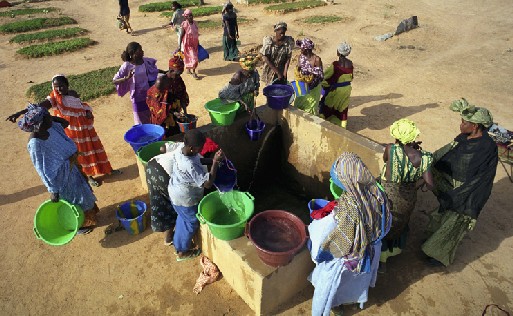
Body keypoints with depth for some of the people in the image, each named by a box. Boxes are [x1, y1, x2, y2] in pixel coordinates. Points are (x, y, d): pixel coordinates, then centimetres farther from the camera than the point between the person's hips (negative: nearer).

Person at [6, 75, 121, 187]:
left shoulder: (73, 93, -1)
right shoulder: (55, 98, -16)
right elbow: (42, 106, -29)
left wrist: (88, 112, -5)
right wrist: (20, 112, -43)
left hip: (84, 126, 5)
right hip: (70, 129, -5)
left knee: (93, 147, 17)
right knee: (78, 151, 8)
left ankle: (106, 169, 34)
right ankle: (89, 176, 25)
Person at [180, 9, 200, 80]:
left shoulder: (194, 23, 0)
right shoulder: (184, 25, -17)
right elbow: (181, 35, -13)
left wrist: (198, 43, 15)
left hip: (195, 44, 6)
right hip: (188, 44, -6)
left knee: (190, 57, 16)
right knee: (193, 58, -7)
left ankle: (189, 70, 32)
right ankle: (193, 73, 3)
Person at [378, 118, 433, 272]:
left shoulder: (391, 149, -26)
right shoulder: (424, 157, -17)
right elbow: (430, 185, -13)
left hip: (388, 198, -3)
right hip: (409, 200, 4)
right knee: (401, 224, 31)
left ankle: (382, 262, 34)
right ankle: (395, 250, 54)